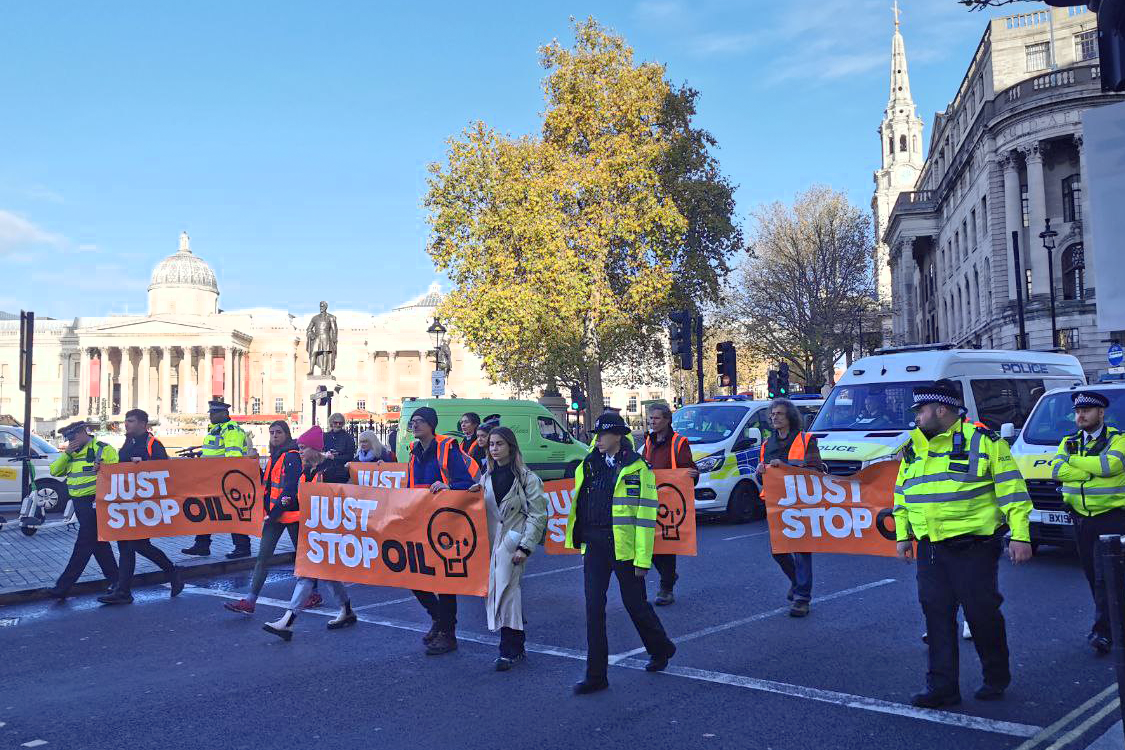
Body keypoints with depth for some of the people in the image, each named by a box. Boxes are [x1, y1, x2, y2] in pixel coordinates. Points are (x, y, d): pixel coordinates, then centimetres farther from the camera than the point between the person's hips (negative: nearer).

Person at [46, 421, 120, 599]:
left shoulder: (103, 450, -8)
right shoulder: (72, 454, 16)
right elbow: (55, 472, 9)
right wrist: (66, 454, -3)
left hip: (94, 502, -9)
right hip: (79, 503, 9)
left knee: (84, 545, -6)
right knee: (99, 544, 13)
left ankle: (62, 587, -3)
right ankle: (113, 579, 21)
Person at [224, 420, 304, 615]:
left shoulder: (292, 456, -12)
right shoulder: (274, 457, 15)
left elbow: (290, 489, -19)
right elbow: (265, 484, 19)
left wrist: (275, 512, -20)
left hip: (290, 513, -8)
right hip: (274, 513, 8)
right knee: (262, 557, 1)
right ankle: (249, 601, -1)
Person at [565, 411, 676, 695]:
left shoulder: (637, 468, -9)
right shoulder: (590, 465, 8)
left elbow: (645, 516, -12)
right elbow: (580, 503, 24)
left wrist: (643, 558, -14)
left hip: (623, 546, -5)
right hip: (594, 544, 5)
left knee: (635, 604, 10)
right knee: (594, 608, 2)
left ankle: (661, 649, 38)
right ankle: (596, 675, 9)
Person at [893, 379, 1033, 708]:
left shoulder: (983, 442, -6)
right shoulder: (913, 448, 12)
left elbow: (1011, 491, -6)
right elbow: (901, 495, 20)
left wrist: (1020, 536, -11)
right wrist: (902, 535, 17)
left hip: (974, 547, -5)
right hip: (929, 548, 5)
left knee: (982, 613, 4)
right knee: (937, 616, 5)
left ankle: (997, 678, 25)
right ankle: (942, 687, 12)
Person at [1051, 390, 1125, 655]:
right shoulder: (1069, 442, 11)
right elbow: (1056, 469, -7)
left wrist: (1074, 460, -11)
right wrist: (1092, 471, -16)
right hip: (1080, 518, 5)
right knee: (1092, 576, 11)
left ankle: (1103, 632, -7)